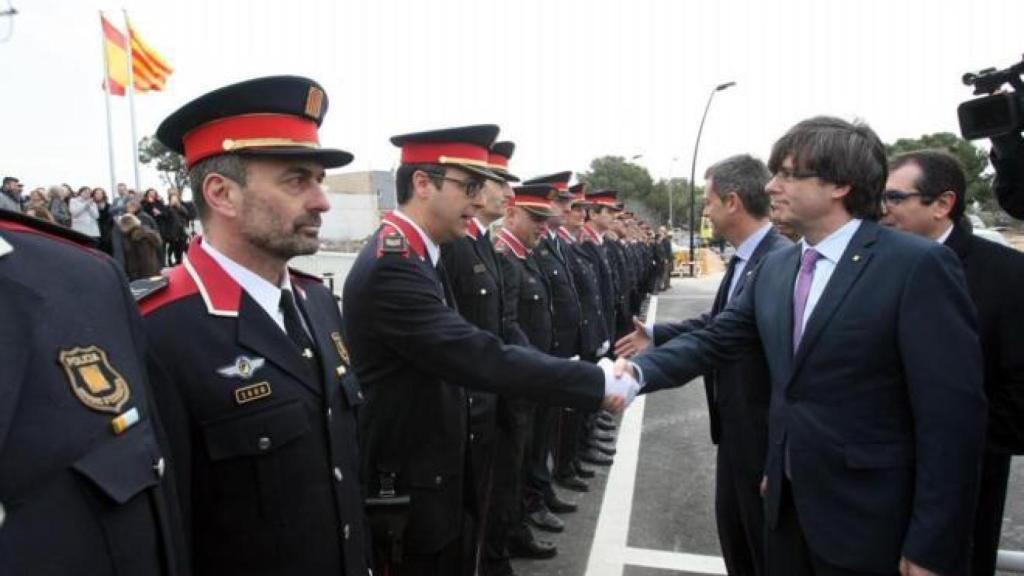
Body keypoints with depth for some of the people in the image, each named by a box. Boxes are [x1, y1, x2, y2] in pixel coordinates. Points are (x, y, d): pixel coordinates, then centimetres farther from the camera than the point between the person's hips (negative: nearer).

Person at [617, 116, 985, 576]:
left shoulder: (918, 266, -16)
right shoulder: (774, 268, 5)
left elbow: (952, 415, -17)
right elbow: (713, 341, 5)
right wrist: (640, 370, -14)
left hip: (867, 520, -6)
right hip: (786, 503, 6)